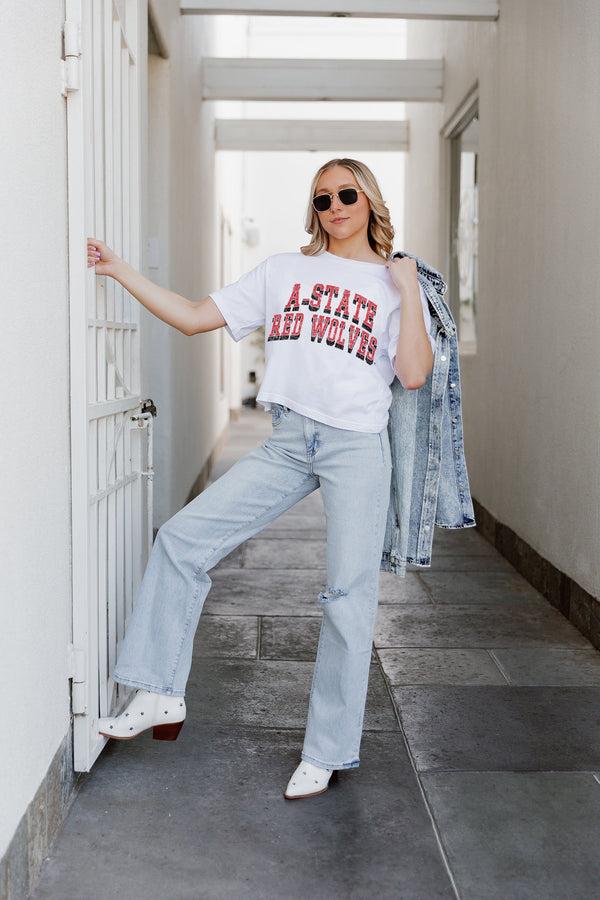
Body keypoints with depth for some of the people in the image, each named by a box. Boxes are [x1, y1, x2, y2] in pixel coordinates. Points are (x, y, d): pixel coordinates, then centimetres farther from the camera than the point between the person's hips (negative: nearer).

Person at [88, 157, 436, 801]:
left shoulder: (394, 282, 9)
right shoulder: (282, 271, 15)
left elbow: (414, 375, -6)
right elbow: (193, 318, 10)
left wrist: (408, 287, -5)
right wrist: (118, 270, 7)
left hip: (357, 444, -2)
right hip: (285, 442, 3)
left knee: (348, 595, -4)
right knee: (182, 537, -7)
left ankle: (327, 752, 10)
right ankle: (160, 695, 6)